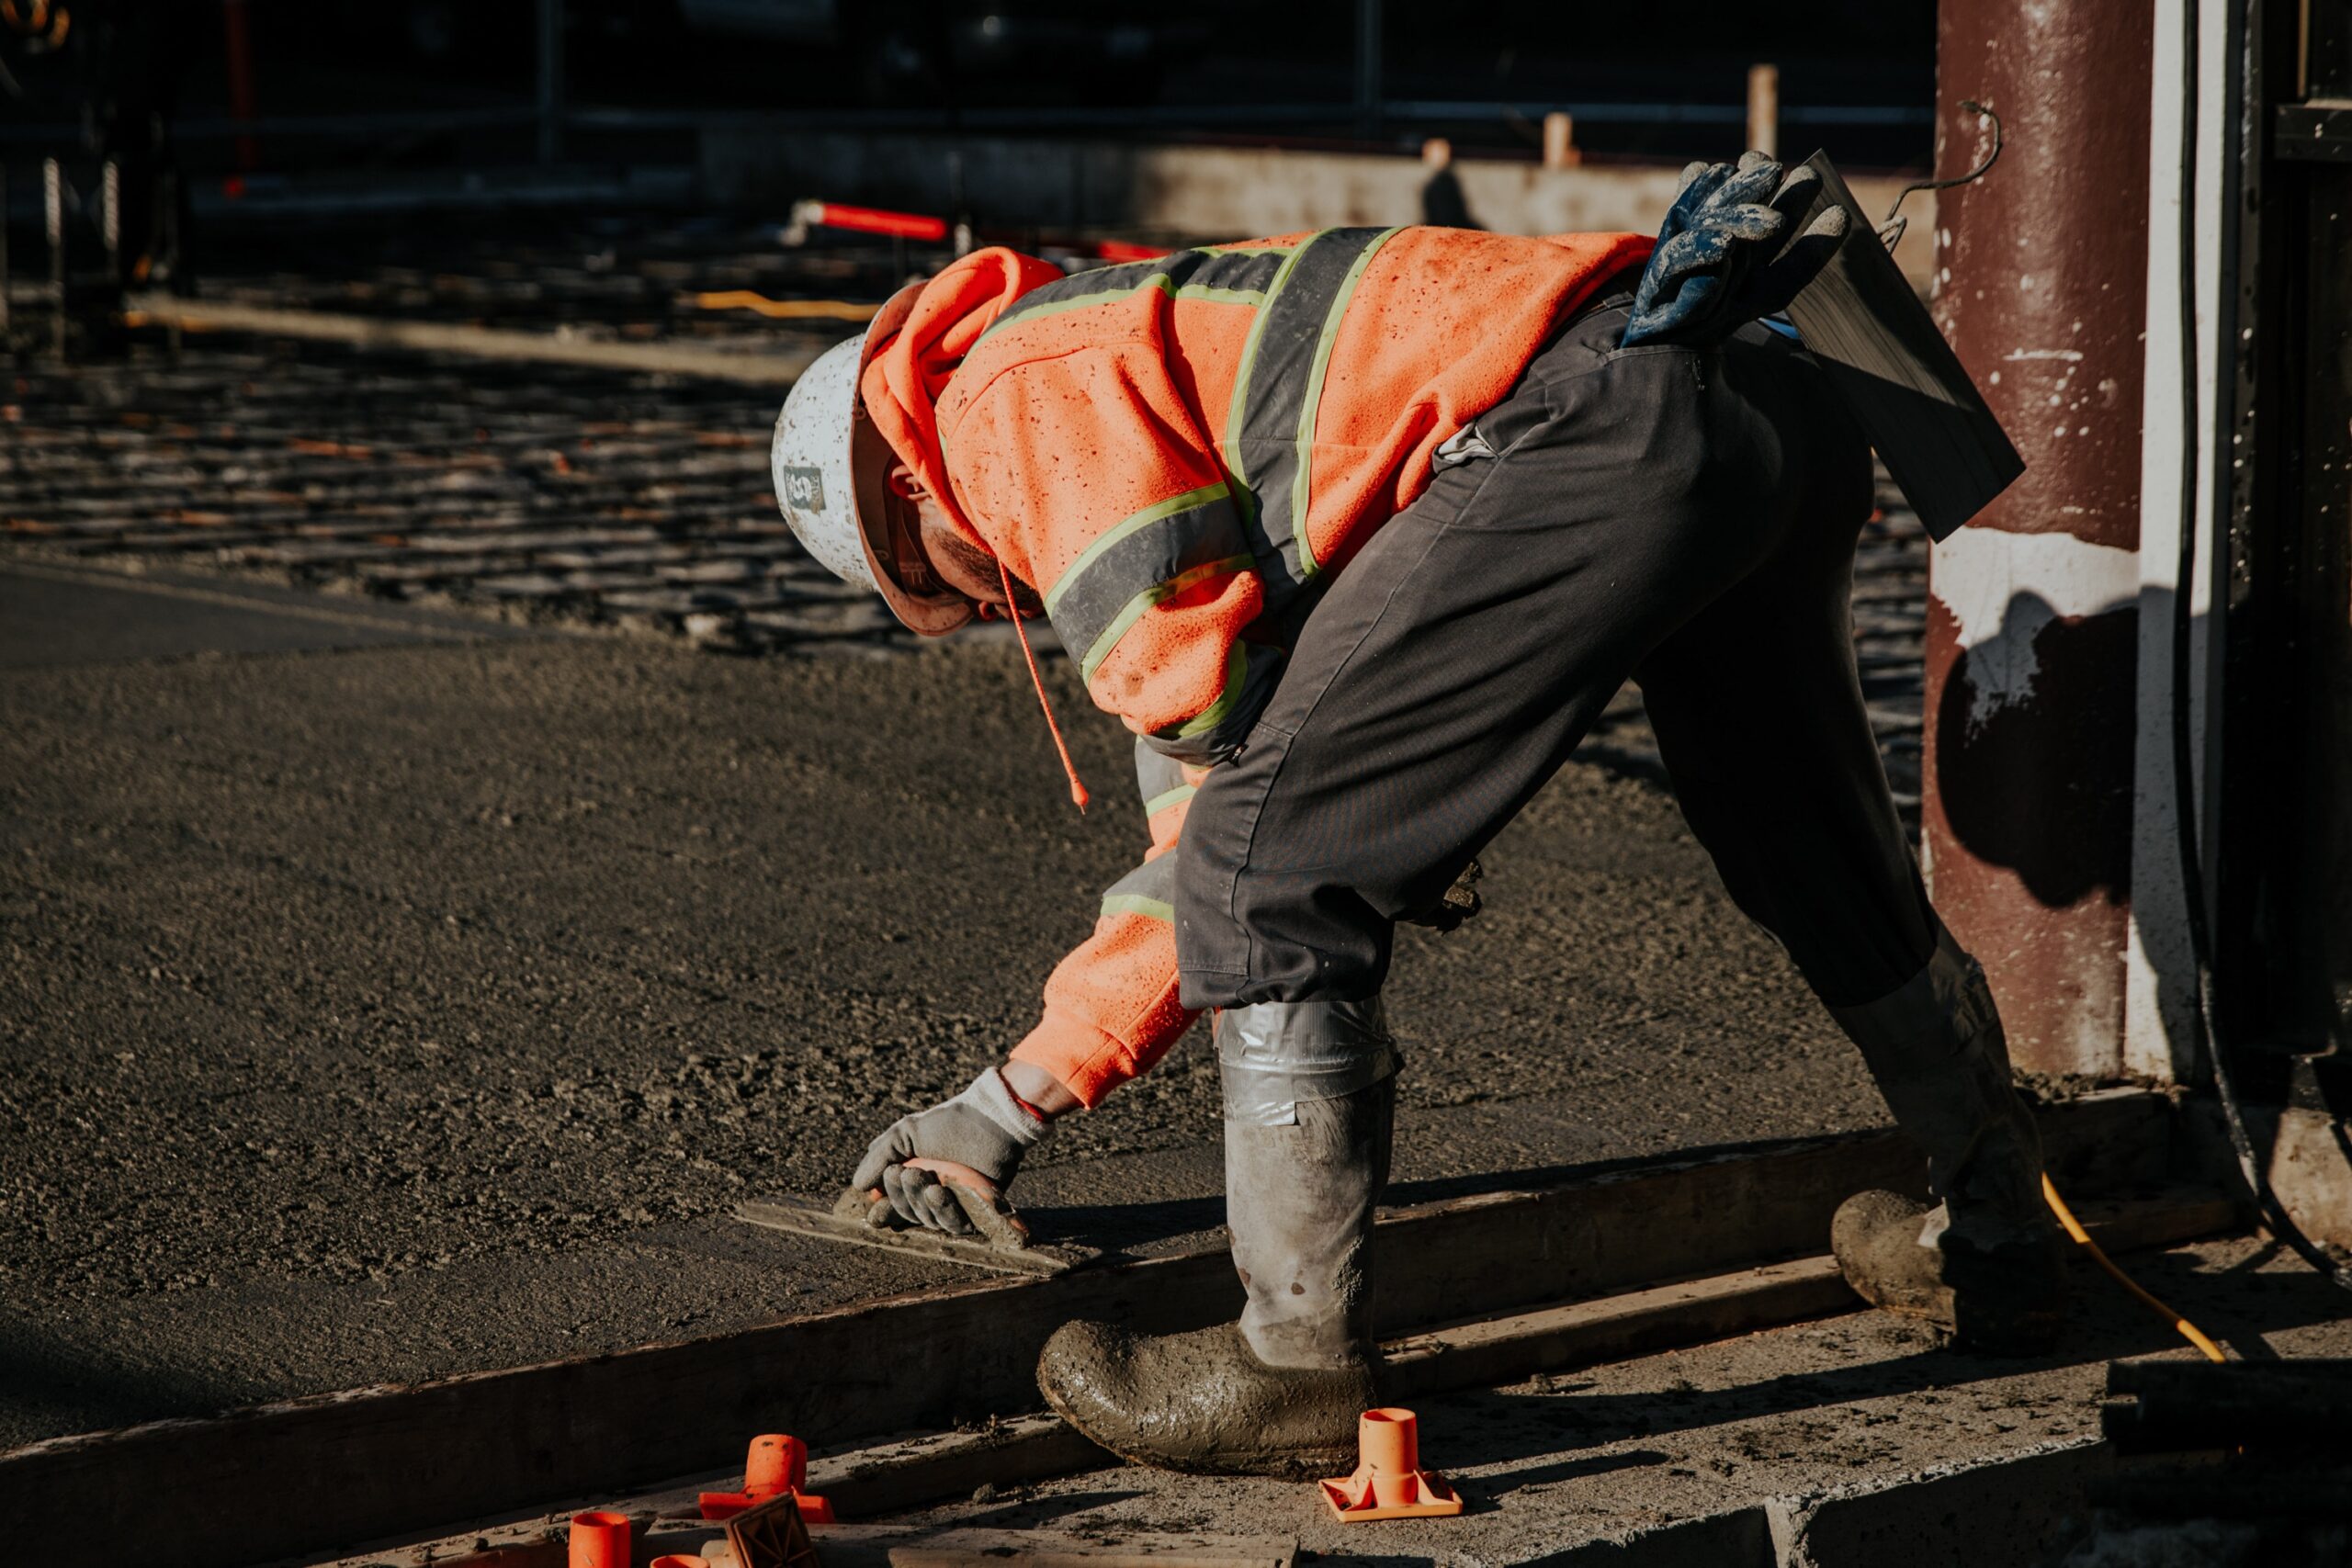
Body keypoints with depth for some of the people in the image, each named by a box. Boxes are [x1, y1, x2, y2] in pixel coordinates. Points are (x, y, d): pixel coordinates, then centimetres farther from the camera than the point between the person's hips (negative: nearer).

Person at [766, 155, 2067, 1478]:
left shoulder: (1014, 396, 7)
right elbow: (1204, 820, 36)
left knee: (1274, 869, -2)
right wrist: (1013, 1102, 37)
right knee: (1819, 856, 30)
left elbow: (1212, 695, -6)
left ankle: (1305, 1367, 2)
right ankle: (2000, 1246, 49)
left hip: (1601, 427, -10)